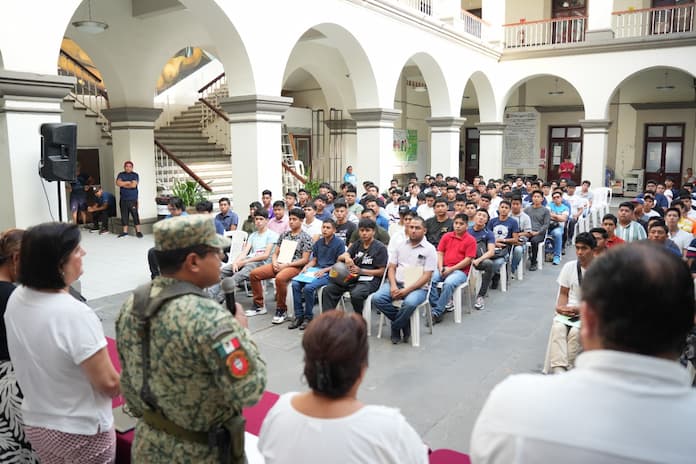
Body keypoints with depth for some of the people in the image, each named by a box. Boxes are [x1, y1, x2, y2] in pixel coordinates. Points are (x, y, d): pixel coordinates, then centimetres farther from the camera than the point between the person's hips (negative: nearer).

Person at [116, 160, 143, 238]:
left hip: (133, 199, -3)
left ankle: (138, 231, -3)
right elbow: (118, 183, -5)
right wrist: (128, 182, -8)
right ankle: (125, 231, 13)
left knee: (135, 215, -6)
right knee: (124, 215, 6)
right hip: (123, 199, 3)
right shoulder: (121, 174, 11)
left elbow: (134, 185, -13)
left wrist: (123, 184, -3)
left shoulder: (135, 175, 1)